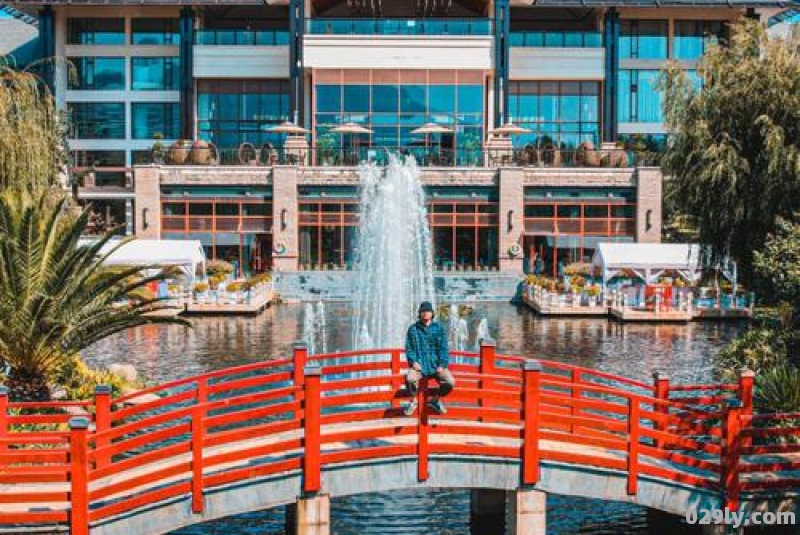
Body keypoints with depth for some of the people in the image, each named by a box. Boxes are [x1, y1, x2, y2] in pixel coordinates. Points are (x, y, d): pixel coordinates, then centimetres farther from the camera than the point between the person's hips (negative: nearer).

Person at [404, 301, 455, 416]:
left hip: (436, 364, 1)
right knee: (409, 379, -33)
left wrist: (442, 365, -8)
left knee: (450, 382, -24)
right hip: (419, 365, -1)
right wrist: (413, 361, -8)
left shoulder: (438, 328, 9)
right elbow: (409, 348, 9)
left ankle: (436, 399, 8)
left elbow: (443, 348, 5)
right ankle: (413, 401, 0)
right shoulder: (413, 329, 10)